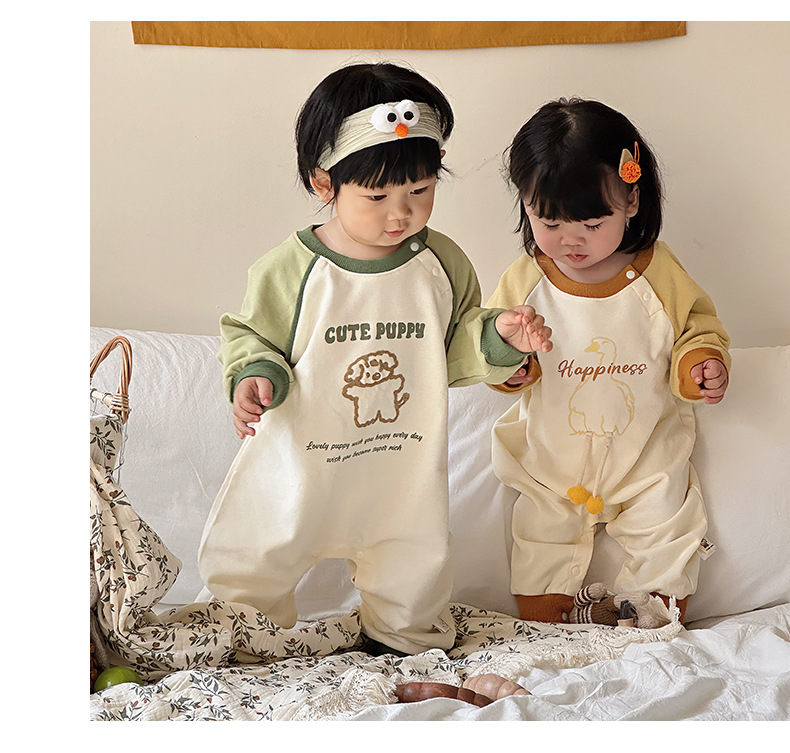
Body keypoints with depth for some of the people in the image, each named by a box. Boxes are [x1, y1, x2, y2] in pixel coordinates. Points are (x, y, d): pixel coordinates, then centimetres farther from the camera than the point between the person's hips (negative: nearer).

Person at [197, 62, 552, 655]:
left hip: (404, 471, 2)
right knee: (246, 566, 11)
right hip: (299, 467, -2)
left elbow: (458, 351, 5)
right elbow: (250, 337, -2)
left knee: (412, 582, 16)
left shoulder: (442, 264, -5)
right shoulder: (288, 271, -14)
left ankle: (407, 648, 47)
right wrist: (254, 376, -21)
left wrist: (499, 338, -14)